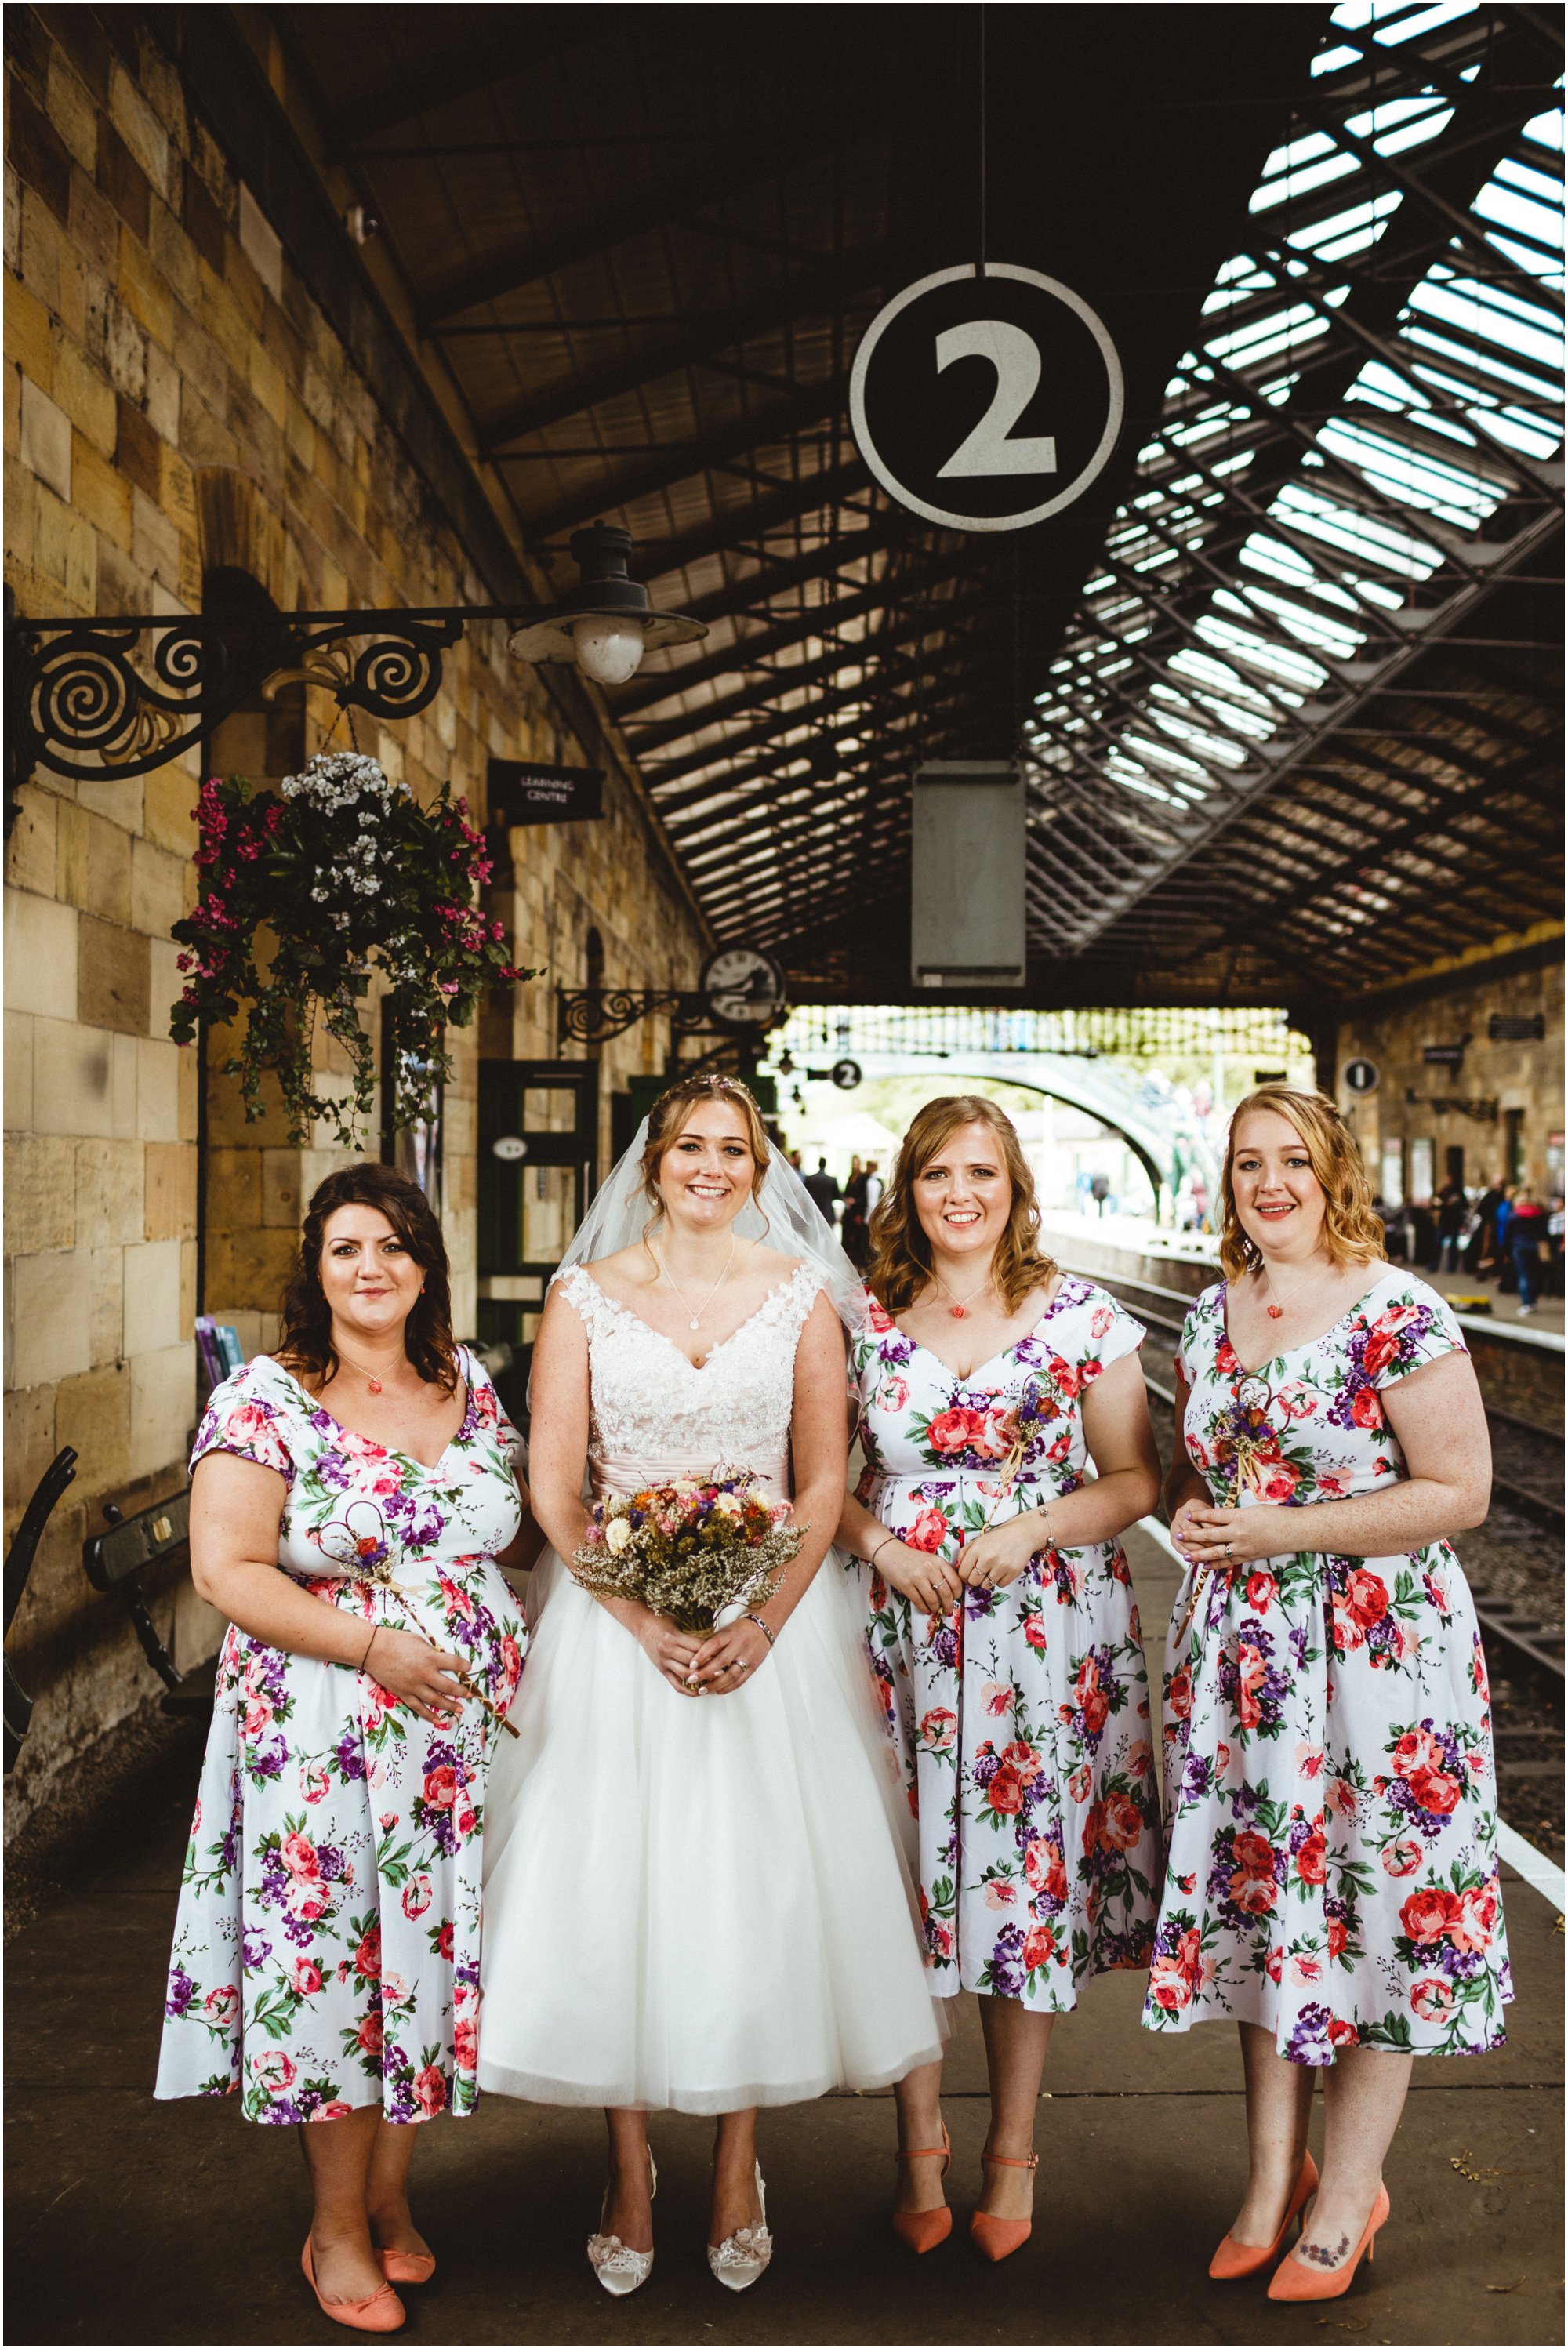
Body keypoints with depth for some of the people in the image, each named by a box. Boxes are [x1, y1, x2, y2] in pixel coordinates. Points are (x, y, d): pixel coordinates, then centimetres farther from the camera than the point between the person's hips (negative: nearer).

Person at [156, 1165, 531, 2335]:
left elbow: (517, 1533, 18)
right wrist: (373, 1645, -20)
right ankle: (338, 2228, 25)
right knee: (335, 1952, 4)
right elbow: (226, 1568, -13)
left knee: (440, 1945, 12)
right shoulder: (265, 1398, -8)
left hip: (470, 1723, 5)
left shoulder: (470, 1385, 7)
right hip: (324, 1728, -4)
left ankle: (392, 2195, 33)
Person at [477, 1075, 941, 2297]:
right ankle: (630, 2168, 22)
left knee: (758, 1885, 4)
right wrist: (645, 1621, -12)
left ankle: (738, 2167, 24)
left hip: (771, 1618, 0)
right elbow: (554, 1485, -1)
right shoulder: (586, 1293, 2)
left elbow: (825, 1481, 2)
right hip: (616, 1619, 0)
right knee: (612, 1887, 3)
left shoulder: (801, 1292, 4)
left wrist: (763, 1623, -12)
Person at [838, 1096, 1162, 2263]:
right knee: (908, 1871, 5)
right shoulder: (868, 1320, 4)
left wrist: (1033, 1529, -13)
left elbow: (1135, 1479, 1)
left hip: (1048, 1631, -1)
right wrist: (884, 1546, -8)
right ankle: (920, 2146, 25)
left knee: (1031, 1868, 6)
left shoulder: (1083, 1316, 0)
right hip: (900, 1630, 1)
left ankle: (1014, 2152, 25)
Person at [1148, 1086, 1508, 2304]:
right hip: (1240, 1648, 6)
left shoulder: (1398, 1312, -12)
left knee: (1373, 1915, 6)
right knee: (1260, 1901, 13)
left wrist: (1280, 1531, -18)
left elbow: (1459, 1492, -15)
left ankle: (1345, 2197, 25)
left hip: (1377, 1643, -5)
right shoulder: (1211, 1316, 7)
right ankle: (1274, 2173, 30)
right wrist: (1192, 1513, -4)